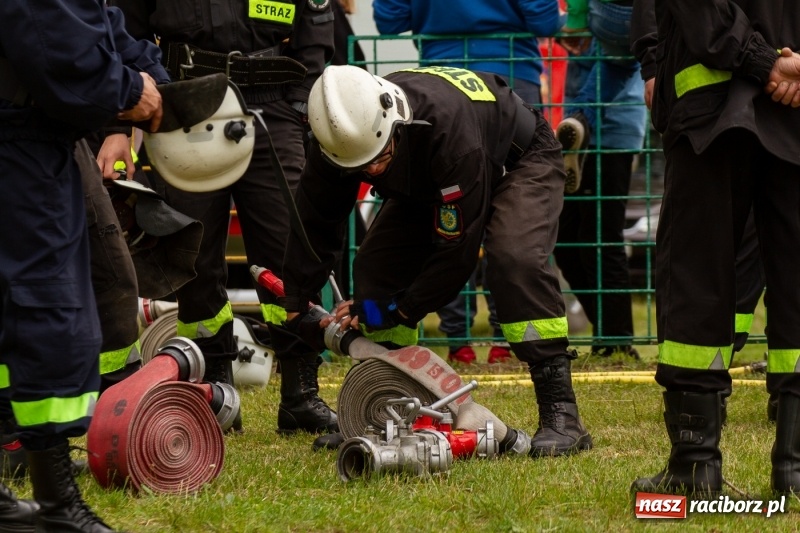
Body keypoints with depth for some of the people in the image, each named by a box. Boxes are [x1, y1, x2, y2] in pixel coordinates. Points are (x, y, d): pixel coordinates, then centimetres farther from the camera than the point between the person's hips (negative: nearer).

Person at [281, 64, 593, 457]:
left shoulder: (446, 126, -44)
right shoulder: (341, 137, -26)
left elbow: (456, 249, -35)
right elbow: (314, 226, -10)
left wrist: (395, 310, -31)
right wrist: (295, 308, -14)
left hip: (519, 160, -6)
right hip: (428, 182, 6)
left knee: (515, 259, -32)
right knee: (375, 266, -11)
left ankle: (561, 414, -29)